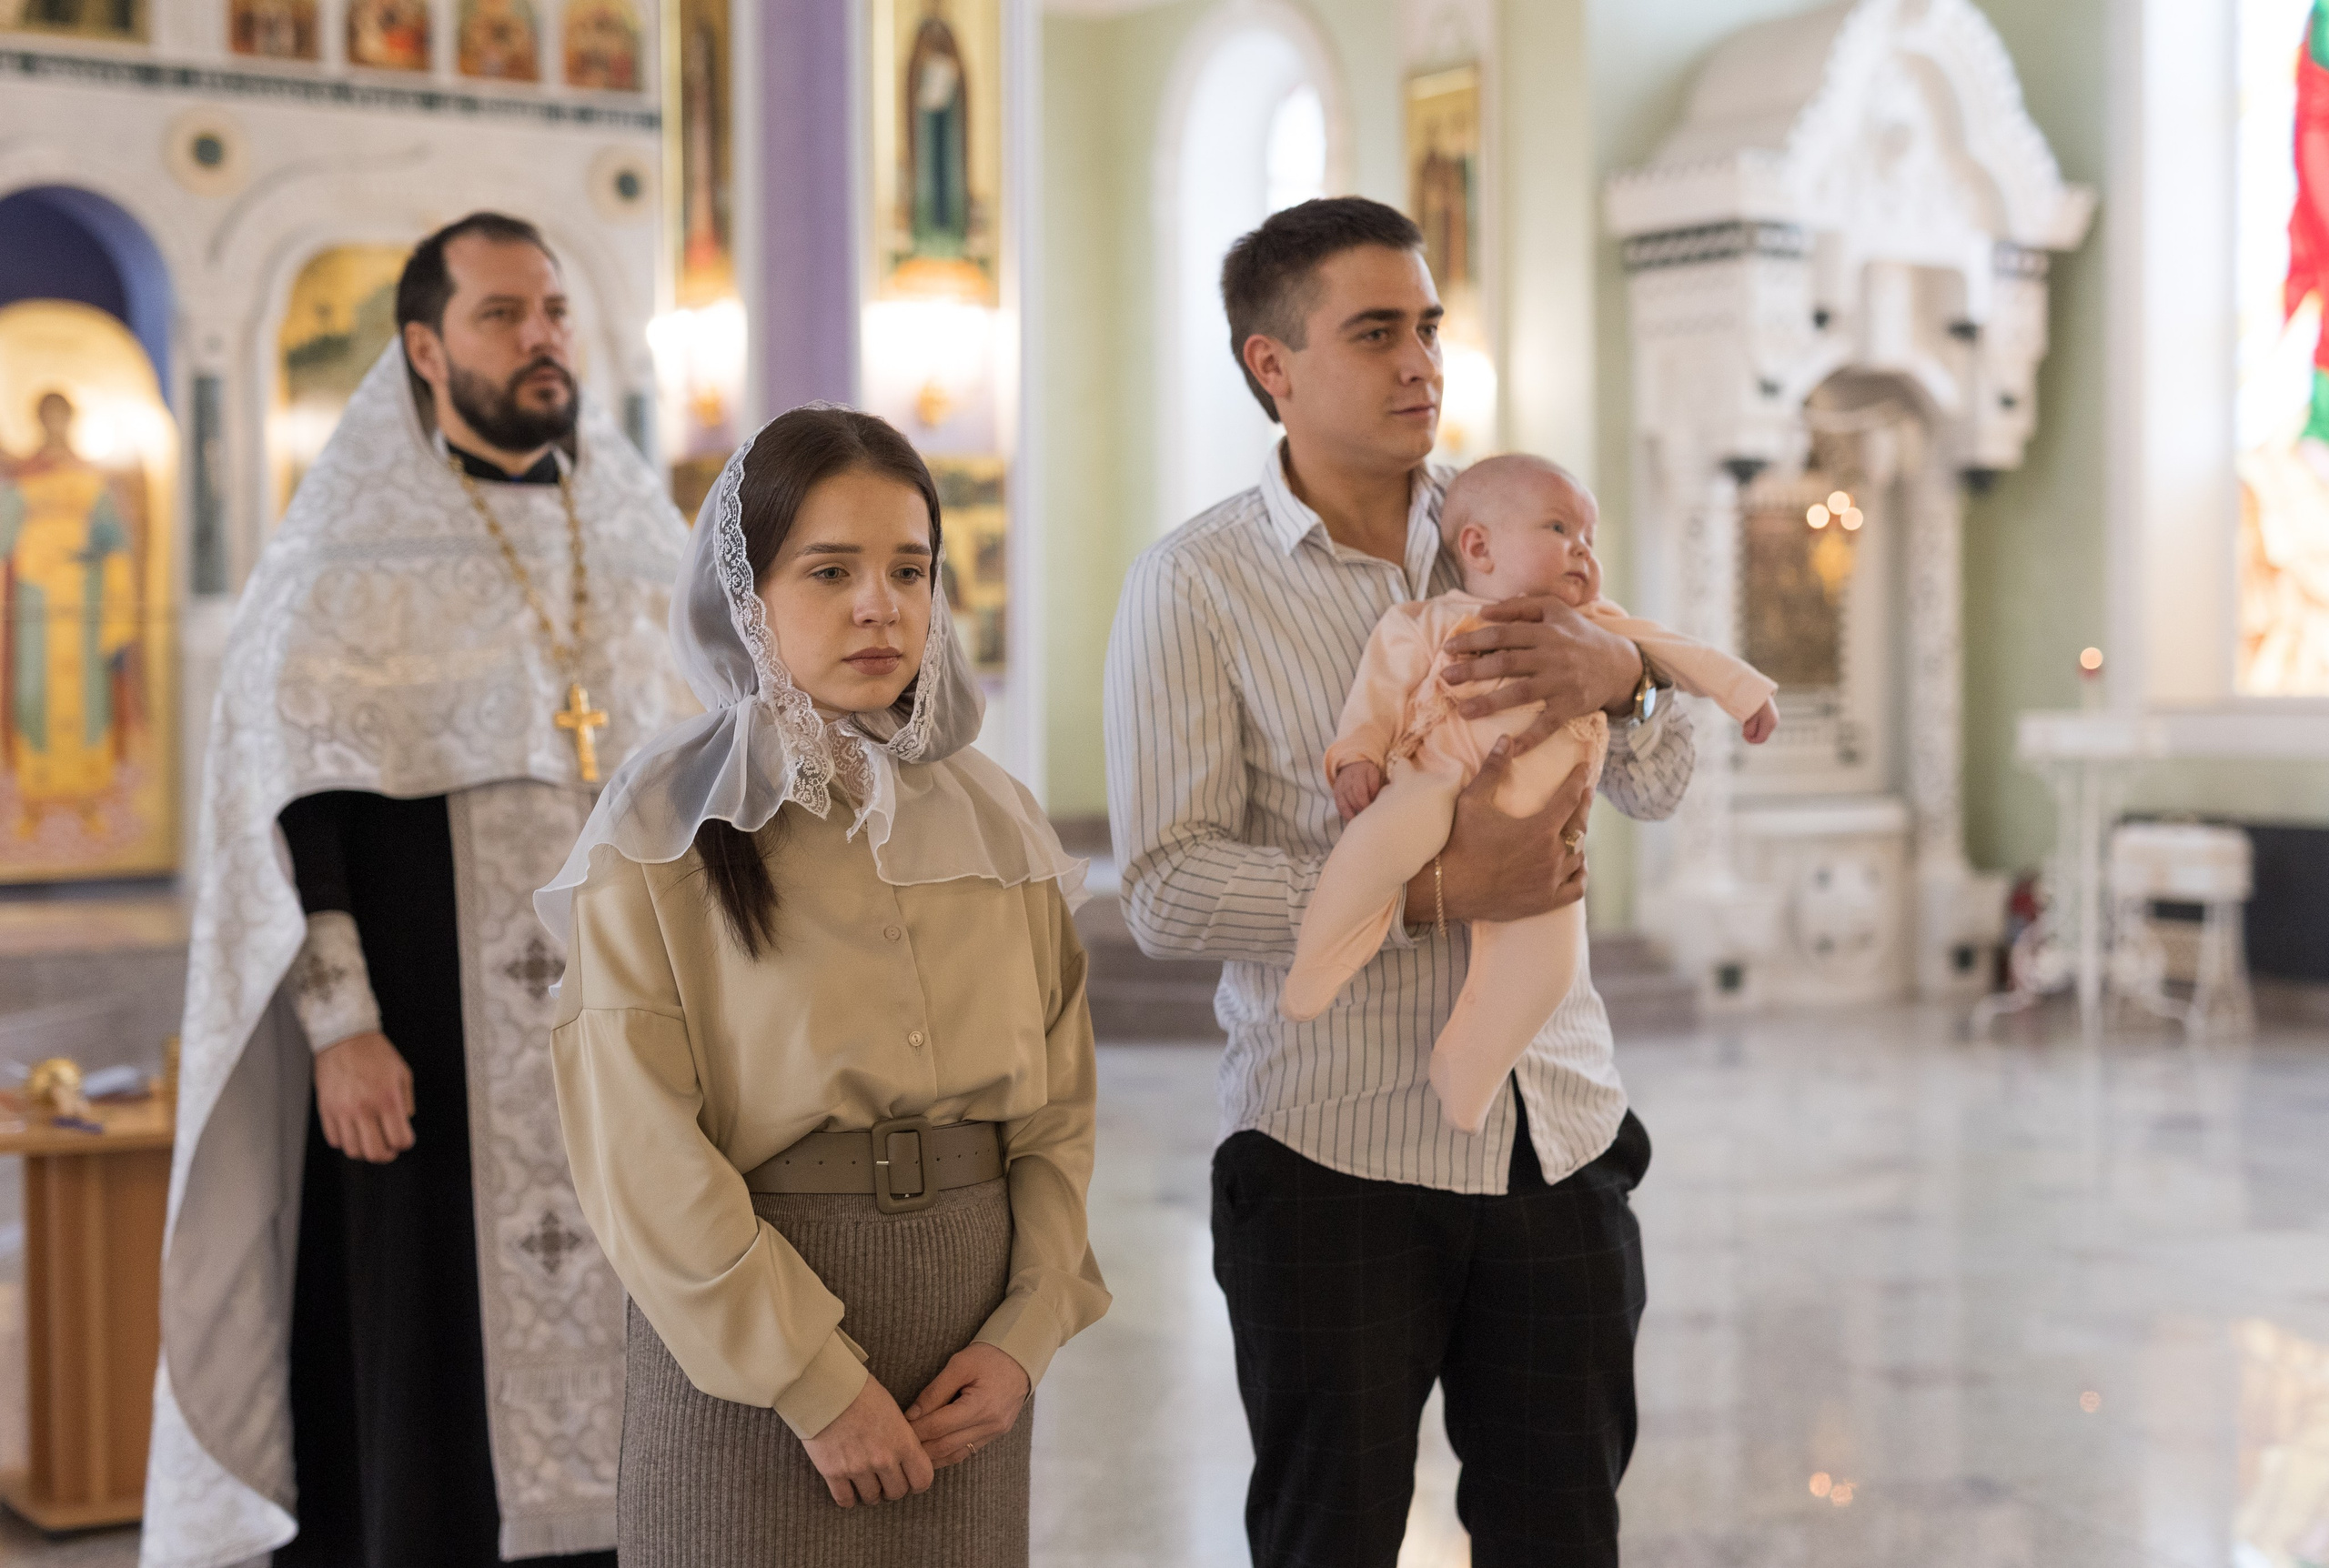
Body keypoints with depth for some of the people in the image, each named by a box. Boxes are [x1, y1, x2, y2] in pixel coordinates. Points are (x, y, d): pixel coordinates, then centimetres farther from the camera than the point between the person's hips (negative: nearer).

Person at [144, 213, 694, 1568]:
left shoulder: (636, 539, 11)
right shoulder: (352, 554, -2)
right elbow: (290, 797, -7)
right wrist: (339, 1025, -15)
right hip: (435, 1050, -4)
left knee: (622, 1358, 5)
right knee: (431, 1373, 0)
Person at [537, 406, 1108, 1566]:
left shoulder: (996, 823, 5)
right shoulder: (664, 836, -8)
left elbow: (1059, 1105, 5)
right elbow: (643, 1158, -13)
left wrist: (1027, 1334, -7)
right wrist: (815, 1382, -14)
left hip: (962, 1369, 4)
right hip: (744, 1344, -4)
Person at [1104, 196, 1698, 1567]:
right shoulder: (1195, 588, -6)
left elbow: (1662, 786, 7)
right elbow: (1168, 890, -14)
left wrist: (1619, 674, -16)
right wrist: (1433, 892, -23)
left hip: (1556, 1131, 4)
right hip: (1335, 1151, -4)